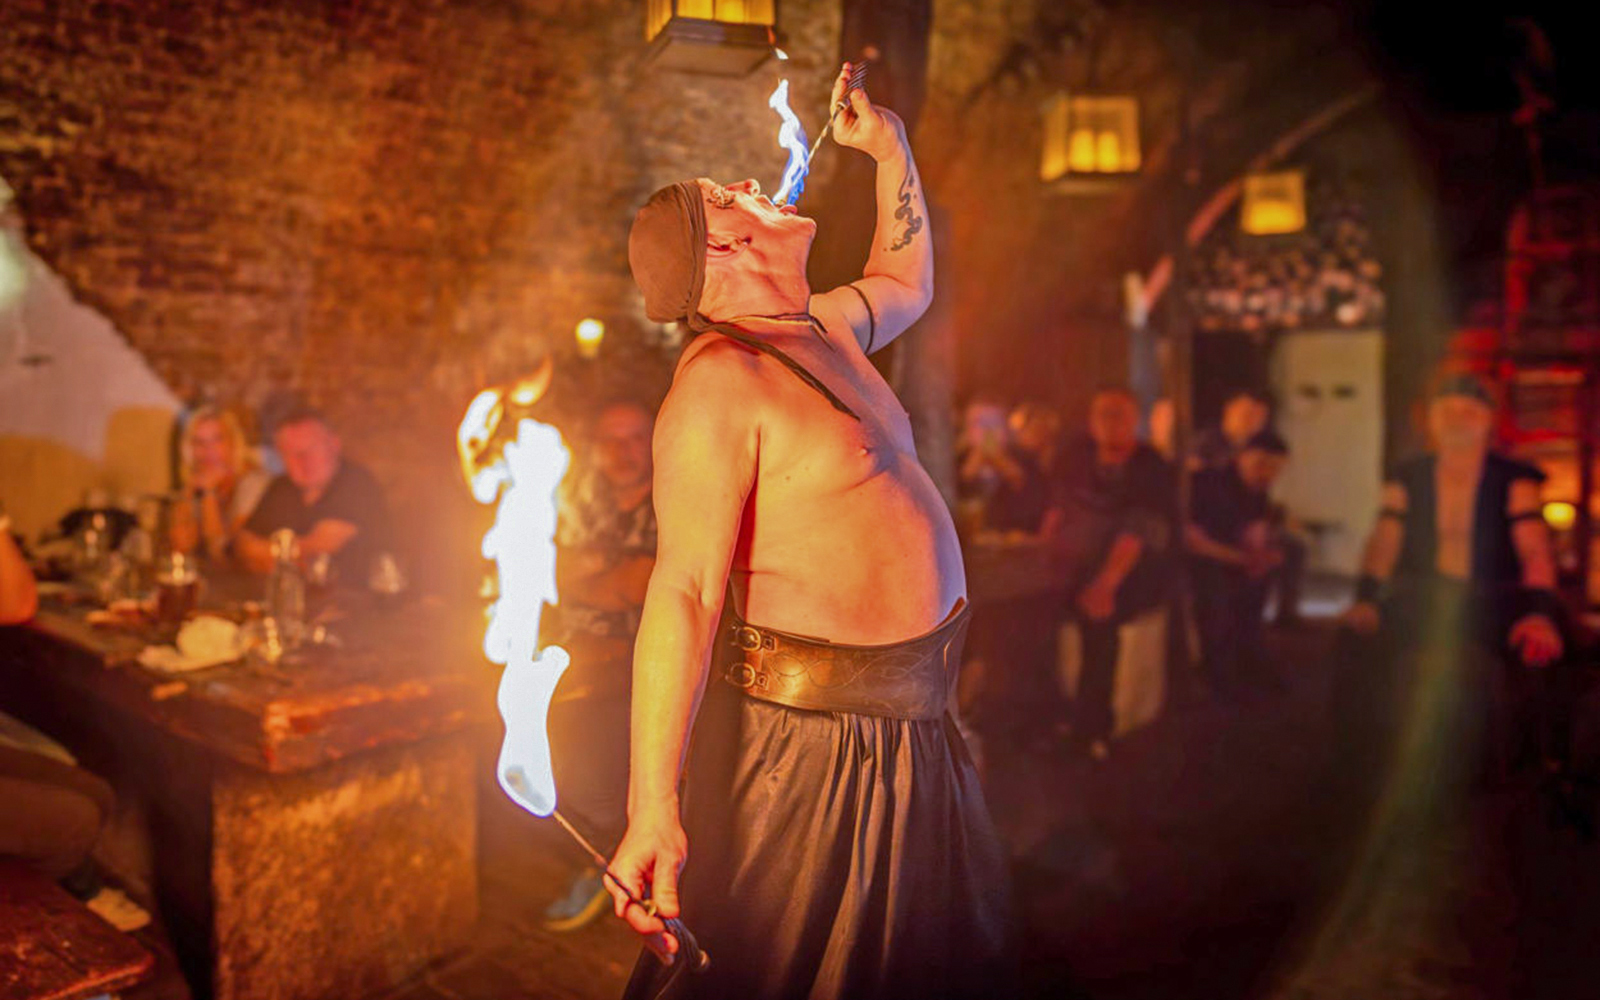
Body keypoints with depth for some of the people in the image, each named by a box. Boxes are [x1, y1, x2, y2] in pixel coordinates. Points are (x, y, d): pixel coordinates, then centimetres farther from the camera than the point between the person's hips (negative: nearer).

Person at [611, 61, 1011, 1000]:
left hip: (907, 729, 10)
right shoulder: (717, 380, -19)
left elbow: (908, 281, 33)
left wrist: (889, 148, 26)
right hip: (806, 737, -9)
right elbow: (683, 595, -27)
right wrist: (655, 810, -32)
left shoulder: (823, 327, 9)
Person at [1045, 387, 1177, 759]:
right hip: (1077, 568, 5)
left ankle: (1091, 727, -21)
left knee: (1097, 611, -34)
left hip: (1135, 575, -5)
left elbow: (1137, 535, -18)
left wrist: (1106, 584, -30)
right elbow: (1057, 512, 11)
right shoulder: (1079, 459, 10)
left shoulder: (1152, 471, -7)